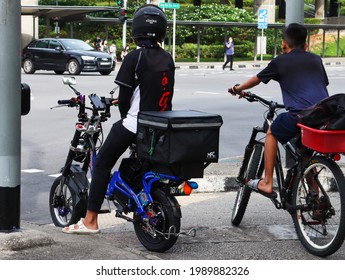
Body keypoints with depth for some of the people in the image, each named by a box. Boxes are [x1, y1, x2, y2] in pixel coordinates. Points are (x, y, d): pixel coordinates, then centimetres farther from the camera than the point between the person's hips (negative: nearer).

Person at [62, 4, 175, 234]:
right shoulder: (168, 60, 6)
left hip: (133, 122, -6)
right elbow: (167, 95, 11)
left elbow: (124, 96, -9)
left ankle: (90, 221, 1)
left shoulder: (135, 57, -12)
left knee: (102, 164, 3)